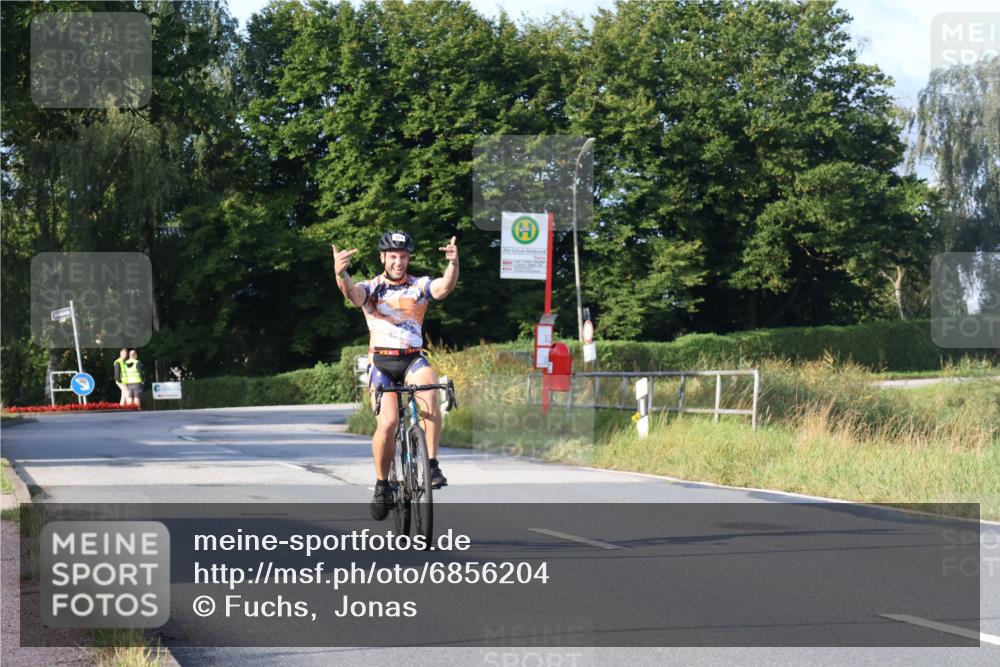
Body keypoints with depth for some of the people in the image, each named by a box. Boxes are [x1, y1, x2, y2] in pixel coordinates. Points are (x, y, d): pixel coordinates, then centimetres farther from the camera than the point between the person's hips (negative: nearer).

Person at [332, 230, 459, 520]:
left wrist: (453, 263, -40)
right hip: (381, 361, -1)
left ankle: (432, 464, -22)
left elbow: (444, 288, -18)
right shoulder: (371, 288, 1)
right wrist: (341, 273, -46)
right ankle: (381, 485, 1)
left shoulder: (420, 286, 4)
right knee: (387, 422, -20)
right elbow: (352, 293, -22)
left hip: (413, 359, 1)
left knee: (429, 394, -32)